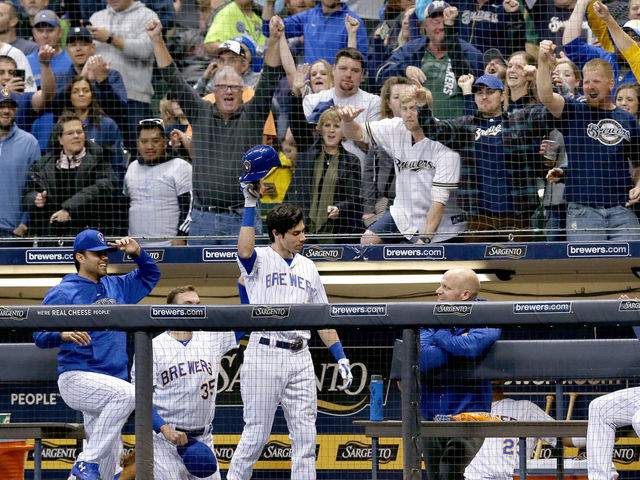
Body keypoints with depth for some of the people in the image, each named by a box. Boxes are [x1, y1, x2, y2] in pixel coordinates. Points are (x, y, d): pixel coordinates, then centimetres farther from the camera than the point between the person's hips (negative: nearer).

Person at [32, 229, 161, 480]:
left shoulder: (116, 287, 18)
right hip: (77, 378, -7)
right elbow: (40, 335, -10)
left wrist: (137, 253, 12)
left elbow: (150, 275, 32)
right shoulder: (62, 293, -1)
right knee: (126, 393, -34)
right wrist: (63, 334, -31)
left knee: (109, 459, 3)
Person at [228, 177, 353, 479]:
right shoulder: (259, 260, -1)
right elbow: (244, 251, -27)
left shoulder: (307, 267, 16)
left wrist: (341, 358, 11)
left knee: (305, 436, 3)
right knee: (257, 433, -3)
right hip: (264, 355, -5)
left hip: (300, 358, 5)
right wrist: (250, 206, -27)